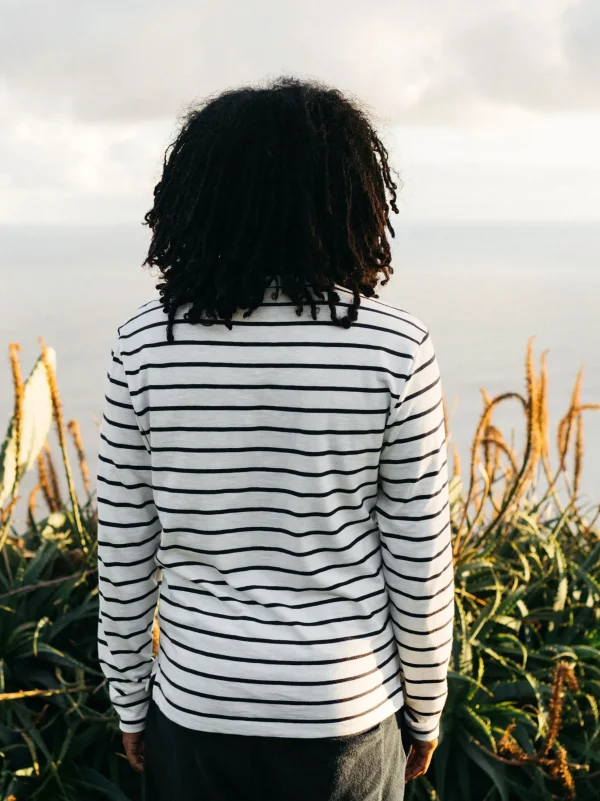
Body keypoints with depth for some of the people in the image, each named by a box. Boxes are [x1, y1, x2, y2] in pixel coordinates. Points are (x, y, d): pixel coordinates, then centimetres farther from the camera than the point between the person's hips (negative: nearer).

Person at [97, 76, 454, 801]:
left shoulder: (144, 347, -12)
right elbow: (420, 565, -9)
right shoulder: (395, 351, -15)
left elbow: (124, 555, -6)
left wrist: (129, 704, 9)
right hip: (347, 712, 0)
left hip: (198, 708, 1)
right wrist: (424, 709, 7)